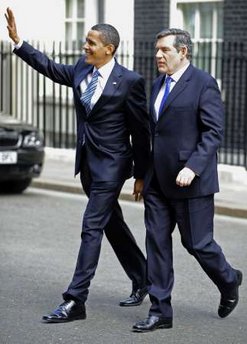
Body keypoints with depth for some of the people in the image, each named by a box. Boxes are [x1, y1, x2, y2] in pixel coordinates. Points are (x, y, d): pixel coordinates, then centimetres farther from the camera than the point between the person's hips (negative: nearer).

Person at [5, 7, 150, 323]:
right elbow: (50, 68, 17)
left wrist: (141, 175, -5)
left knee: (91, 227, -9)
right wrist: (17, 41, 7)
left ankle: (75, 301, -8)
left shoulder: (130, 81, -14)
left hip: (111, 165, -7)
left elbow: (141, 131, -9)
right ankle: (142, 280, 35)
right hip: (88, 163, 7)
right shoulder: (81, 70, 4)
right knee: (113, 225, 18)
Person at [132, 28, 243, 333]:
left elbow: (214, 131, -14)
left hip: (190, 180, -7)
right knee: (156, 242, 3)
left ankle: (229, 281, 31)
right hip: (157, 182, 7)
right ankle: (160, 311, 8)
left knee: (197, 243, 2)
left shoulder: (203, 84, -9)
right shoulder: (158, 84, 13)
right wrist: (146, 174, 17)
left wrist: (192, 167, -24)